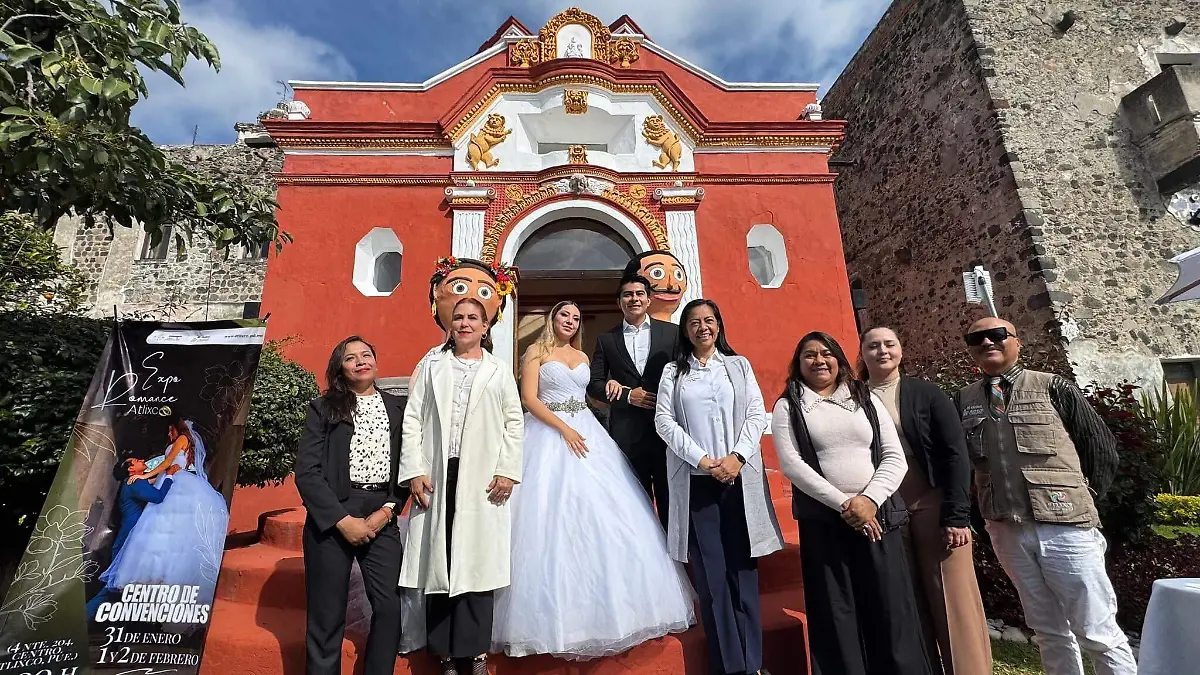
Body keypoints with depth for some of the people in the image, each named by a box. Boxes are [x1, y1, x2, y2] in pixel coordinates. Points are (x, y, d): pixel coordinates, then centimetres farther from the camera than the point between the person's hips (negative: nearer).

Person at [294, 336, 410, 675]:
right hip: (331, 515, -1)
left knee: (389, 606, -1)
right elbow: (306, 471, -4)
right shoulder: (323, 408, 3)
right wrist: (343, 520, -11)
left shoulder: (398, 407, 9)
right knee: (327, 613, 6)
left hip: (383, 515, 2)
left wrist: (388, 510, -6)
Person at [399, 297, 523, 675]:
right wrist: (415, 471, -3)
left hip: (482, 480, 0)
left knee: (478, 562, 3)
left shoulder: (499, 372, 8)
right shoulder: (431, 366, 9)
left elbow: (514, 422, 5)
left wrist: (507, 471, -3)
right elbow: (412, 420, 5)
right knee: (438, 561, 6)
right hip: (437, 477, 1)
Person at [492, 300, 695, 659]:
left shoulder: (582, 357, 17)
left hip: (586, 432, 5)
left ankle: (604, 605, 18)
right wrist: (564, 429, -16)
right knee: (552, 516, -6)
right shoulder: (537, 351, 1)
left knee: (602, 513, 3)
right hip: (549, 434, -5)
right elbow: (529, 397, -9)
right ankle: (554, 612, 8)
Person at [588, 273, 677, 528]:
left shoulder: (672, 332, 6)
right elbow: (594, 385, 8)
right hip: (627, 431, 1)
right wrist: (628, 396, -11)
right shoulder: (606, 340, 8)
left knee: (670, 498, 6)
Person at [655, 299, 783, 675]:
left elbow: (757, 414, 4)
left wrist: (737, 456, -11)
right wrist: (702, 460, -11)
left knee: (743, 570, 5)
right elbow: (664, 421, -1)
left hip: (739, 477, 1)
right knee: (711, 575, 2)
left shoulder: (738, 365, 12)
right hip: (695, 480, 0)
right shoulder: (673, 372, 9)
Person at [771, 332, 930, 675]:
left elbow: (895, 457, 4)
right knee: (836, 613, 4)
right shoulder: (788, 407, 3)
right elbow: (791, 464, -7)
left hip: (877, 515, 2)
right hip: (822, 521, -2)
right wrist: (843, 503, -13)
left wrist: (869, 499, -11)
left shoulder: (867, 399, 11)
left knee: (892, 609, 4)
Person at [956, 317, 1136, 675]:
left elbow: (1101, 445, 2)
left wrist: (1085, 499, 1)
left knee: (1096, 631, 6)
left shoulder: (1052, 387, -2)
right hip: (1006, 530, 3)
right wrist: (989, 505, 2)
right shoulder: (965, 400, 4)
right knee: (1049, 631, 17)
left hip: (1064, 525, -2)